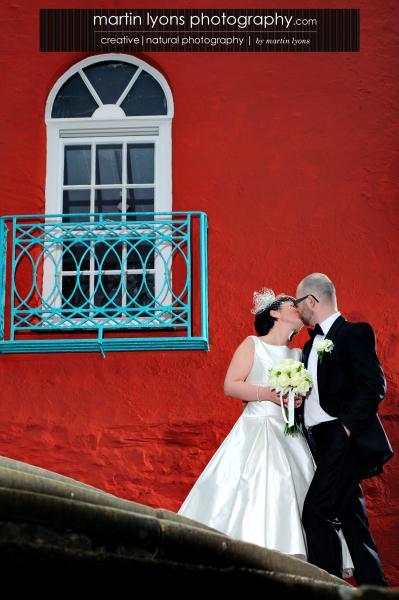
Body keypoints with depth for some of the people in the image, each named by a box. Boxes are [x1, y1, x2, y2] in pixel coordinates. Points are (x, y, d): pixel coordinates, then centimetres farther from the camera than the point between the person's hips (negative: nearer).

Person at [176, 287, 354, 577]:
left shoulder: (299, 354, 17)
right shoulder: (252, 344, 4)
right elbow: (230, 385, -5)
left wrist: (299, 400, -3)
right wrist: (268, 394, -16)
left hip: (290, 436, 5)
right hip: (256, 431, -5)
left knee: (293, 495, -6)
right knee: (249, 496, -15)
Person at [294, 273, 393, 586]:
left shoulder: (354, 333, -7)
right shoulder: (313, 343, 19)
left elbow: (374, 386, -15)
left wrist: (347, 426, -20)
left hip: (345, 439, -9)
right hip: (323, 442, 9)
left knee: (316, 512, -16)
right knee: (350, 517, 10)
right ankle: (374, 588, 16)